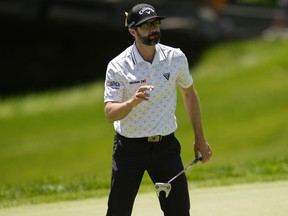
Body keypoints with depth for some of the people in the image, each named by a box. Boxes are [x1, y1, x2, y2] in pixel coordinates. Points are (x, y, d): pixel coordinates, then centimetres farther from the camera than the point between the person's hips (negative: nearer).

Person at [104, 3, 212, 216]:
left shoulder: (176, 57, -1)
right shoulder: (118, 66, -11)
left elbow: (189, 93, 15)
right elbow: (110, 113, -19)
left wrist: (200, 138, 15)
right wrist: (133, 101, -40)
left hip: (166, 145, 2)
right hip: (130, 148, -2)